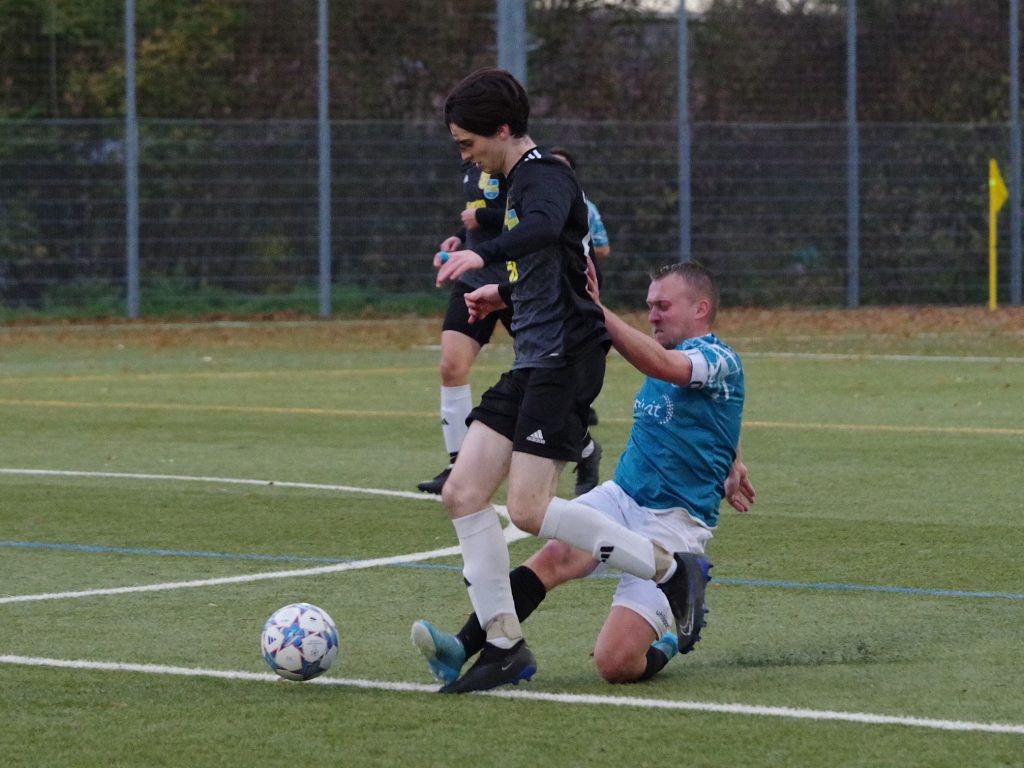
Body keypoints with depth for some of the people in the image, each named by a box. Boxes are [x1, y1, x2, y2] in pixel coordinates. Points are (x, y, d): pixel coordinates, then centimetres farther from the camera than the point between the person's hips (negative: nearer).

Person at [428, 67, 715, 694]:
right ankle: (505, 645, 2)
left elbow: (543, 227, -38)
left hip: (564, 359, -10)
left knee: (530, 511, -15)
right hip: (532, 363, 10)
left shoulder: (545, 175, -12)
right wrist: (503, 292, 40)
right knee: (463, 493, 0)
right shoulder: (521, 180, 20)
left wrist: (484, 256, -51)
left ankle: (673, 571, -1)